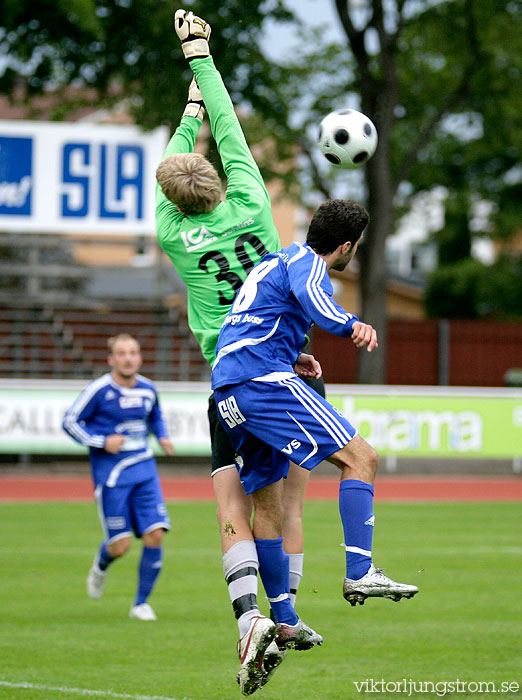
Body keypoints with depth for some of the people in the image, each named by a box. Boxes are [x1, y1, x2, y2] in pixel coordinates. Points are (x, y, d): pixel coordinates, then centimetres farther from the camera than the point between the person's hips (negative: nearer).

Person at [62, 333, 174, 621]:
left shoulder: (147, 389, 6)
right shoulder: (98, 390, -10)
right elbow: (70, 422, -4)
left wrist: (162, 437, 7)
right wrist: (102, 442, -15)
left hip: (144, 471, 4)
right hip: (111, 475, -4)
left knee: (155, 535, -9)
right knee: (120, 545, -5)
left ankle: (141, 603, 5)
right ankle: (101, 566, 34)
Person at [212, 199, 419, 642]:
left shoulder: (277, 261, 29)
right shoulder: (307, 262, -1)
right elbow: (310, 295, -26)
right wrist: (352, 325, -43)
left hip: (227, 391, 10)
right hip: (264, 378, -10)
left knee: (268, 504, 13)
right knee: (361, 457, -12)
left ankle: (283, 621, 14)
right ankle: (359, 573, -23)